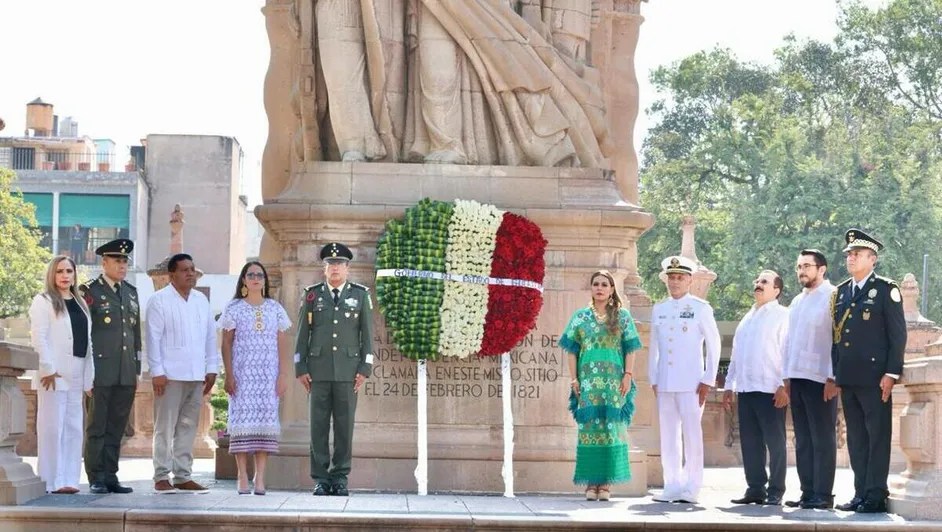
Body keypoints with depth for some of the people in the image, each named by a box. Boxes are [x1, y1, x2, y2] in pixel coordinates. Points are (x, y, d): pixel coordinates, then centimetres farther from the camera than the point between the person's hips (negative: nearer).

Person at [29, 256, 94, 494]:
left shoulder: (80, 304, 17)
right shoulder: (43, 302, -2)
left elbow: (87, 342, 16)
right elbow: (38, 338, -10)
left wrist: (89, 377, 11)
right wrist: (48, 369, -16)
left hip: (75, 376, 7)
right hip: (54, 375, -6)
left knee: (73, 429, 6)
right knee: (52, 428, -5)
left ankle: (69, 479, 11)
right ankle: (52, 481, -3)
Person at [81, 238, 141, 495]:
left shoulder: (131, 292, 17)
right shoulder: (89, 291, -1)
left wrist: (137, 368, 15)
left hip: (126, 374, 5)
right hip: (101, 372, -5)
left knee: (116, 428, 7)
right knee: (97, 427, 0)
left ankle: (110, 476, 12)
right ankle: (96, 478, 4)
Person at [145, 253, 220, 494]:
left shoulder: (201, 300, 14)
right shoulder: (159, 300, -3)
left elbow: (210, 336, 16)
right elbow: (153, 338, -7)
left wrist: (211, 368, 10)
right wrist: (157, 372, -12)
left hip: (196, 375, 5)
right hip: (170, 374, -5)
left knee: (188, 427, 8)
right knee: (165, 427, -1)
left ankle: (183, 476, 13)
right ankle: (162, 477, 2)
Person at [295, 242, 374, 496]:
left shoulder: (361, 295, 7)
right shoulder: (312, 294, 8)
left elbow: (367, 334, 6)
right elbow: (303, 333, 7)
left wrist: (365, 369, -1)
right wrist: (300, 368, 1)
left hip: (348, 369, 0)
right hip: (319, 369, 0)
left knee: (345, 425, 0)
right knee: (319, 425, 0)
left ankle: (340, 477, 6)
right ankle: (321, 478, 5)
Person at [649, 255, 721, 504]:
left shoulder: (701, 308, 0)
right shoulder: (658, 309, 12)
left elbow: (714, 344, 1)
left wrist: (708, 380, -3)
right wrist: (653, 379, 13)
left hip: (691, 384, -4)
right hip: (664, 384, 4)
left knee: (692, 436, -3)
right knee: (668, 436, 6)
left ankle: (691, 489, 1)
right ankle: (672, 487, 12)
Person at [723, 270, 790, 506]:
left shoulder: (782, 316, -2)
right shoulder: (747, 318, 20)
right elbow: (736, 355, 21)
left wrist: (784, 385, -17)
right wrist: (729, 386, 16)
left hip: (770, 390, -7)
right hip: (745, 389, 7)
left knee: (775, 442, 0)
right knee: (750, 442, 8)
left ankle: (775, 492, 5)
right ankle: (755, 489, 15)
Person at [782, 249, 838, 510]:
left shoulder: (832, 297, -5)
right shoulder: (797, 302, 18)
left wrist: (833, 378, -16)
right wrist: (787, 376, 14)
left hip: (821, 379, -7)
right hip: (797, 378, 7)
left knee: (822, 439, -3)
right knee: (803, 439, 8)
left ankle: (822, 495, -1)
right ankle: (807, 492, 12)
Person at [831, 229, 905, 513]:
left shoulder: (886, 290, -2)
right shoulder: (841, 292, 15)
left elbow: (898, 335, -6)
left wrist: (891, 373, -12)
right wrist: (835, 373, 13)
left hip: (875, 378, -6)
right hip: (848, 379, 6)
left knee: (878, 437, -3)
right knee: (856, 439, 8)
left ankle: (876, 496, -2)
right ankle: (861, 493, 13)